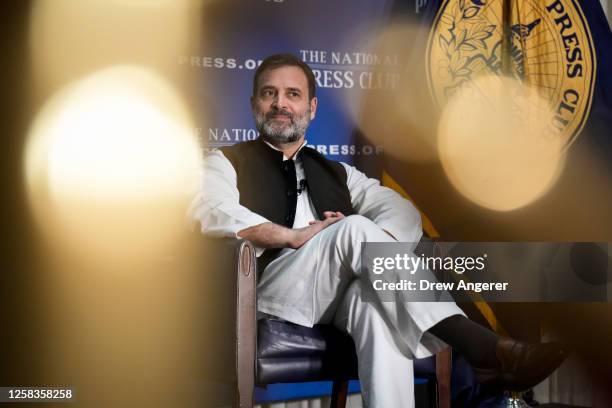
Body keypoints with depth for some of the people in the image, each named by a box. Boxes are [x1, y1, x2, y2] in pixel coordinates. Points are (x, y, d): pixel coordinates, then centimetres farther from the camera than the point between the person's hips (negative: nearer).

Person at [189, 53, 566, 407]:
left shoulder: (337, 173, 29)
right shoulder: (227, 162, 17)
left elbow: (403, 212, 14)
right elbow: (213, 213, -7)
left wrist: (372, 243, -10)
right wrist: (296, 237, -16)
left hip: (343, 300, 3)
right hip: (272, 291, -3)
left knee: (375, 302, -35)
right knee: (354, 228, -29)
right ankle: (484, 349, -37)